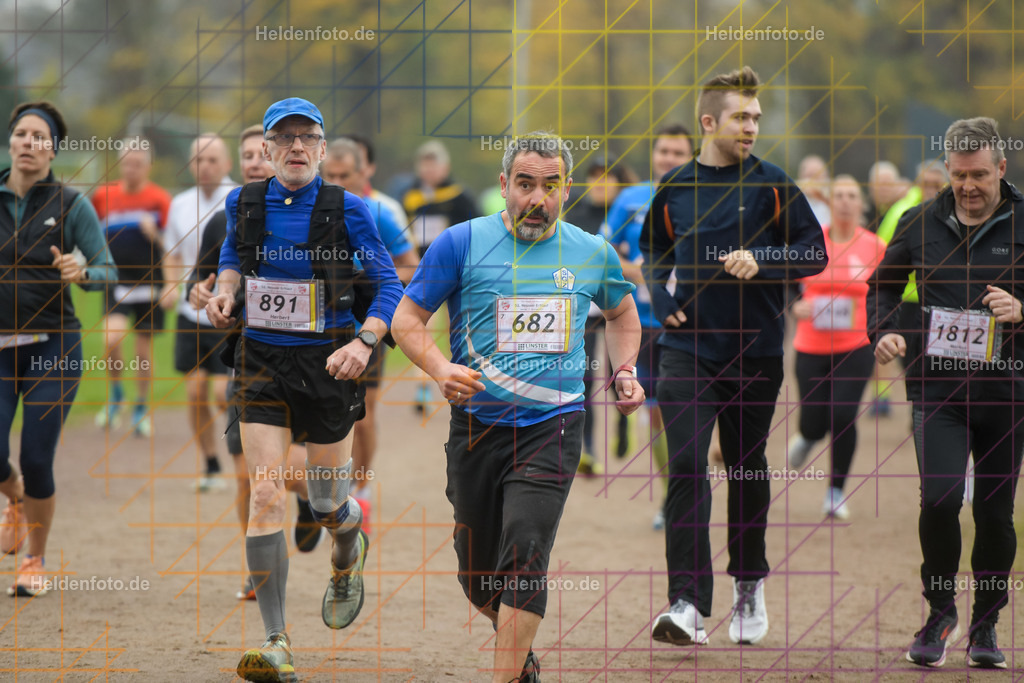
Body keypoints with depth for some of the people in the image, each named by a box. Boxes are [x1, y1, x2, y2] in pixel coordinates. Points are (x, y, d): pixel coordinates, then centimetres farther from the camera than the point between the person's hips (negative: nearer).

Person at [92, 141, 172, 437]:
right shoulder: (103, 196, 4)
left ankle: (141, 408, 25)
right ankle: (116, 393, 4)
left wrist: (155, 235, -19)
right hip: (116, 281, 0)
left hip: (148, 281, 0)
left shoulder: (159, 199, -2)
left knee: (144, 350, 6)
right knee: (113, 336, -21)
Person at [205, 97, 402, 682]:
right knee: (266, 496, -13)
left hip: (328, 364, -1)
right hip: (262, 364, 1)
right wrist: (225, 291, 1)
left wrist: (365, 342, -18)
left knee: (327, 505, 9)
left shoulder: (348, 210, -6)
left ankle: (349, 555, 50)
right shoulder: (244, 204, 1)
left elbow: (389, 286, -3)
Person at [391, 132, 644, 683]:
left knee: (524, 559, -19)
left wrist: (624, 372, 12)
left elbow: (621, 312, 28)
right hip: (477, 425, 0)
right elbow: (407, 319, 3)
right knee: (477, 578, 9)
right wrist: (441, 369, -15)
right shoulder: (462, 243, -1)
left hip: (552, 427, 0)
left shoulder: (594, 253, 8)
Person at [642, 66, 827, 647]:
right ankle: (689, 604, -19)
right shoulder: (674, 189, 6)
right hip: (688, 347, 0)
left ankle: (750, 583, 31)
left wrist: (761, 262, -16)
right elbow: (654, 250, 22)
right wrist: (661, 299, 4)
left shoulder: (772, 185, 0)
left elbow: (815, 251, 0)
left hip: (755, 352, 0)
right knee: (687, 467, -13)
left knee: (748, 468, 11)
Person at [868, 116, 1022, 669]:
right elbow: (883, 285, 21)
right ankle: (940, 612, 5)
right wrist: (884, 332, 2)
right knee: (940, 497, -16)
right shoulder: (920, 224, 7)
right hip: (937, 387, 0)